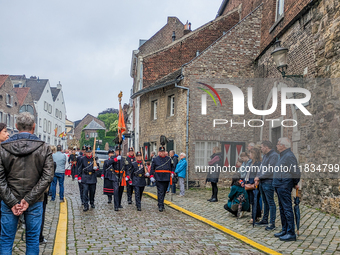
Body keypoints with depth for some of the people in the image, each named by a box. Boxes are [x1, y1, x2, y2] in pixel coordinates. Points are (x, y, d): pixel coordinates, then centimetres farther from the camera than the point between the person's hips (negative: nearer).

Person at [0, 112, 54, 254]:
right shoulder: (44, 148, -4)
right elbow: (47, 176, -11)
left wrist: (12, 202, -9)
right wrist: (29, 200, -11)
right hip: (35, 203, 0)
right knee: (33, 239, 11)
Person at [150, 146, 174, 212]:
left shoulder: (169, 159, 11)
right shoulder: (155, 159, 4)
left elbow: (172, 167, 21)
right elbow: (152, 168, 5)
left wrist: (172, 173, 5)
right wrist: (151, 176, -2)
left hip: (166, 179, 4)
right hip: (159, 178, -4)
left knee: (164, 192, 11)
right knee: (160, 192, -11)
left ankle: (160, 203, 27)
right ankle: (161, 206, -12)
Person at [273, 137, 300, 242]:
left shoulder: (289, 156, -15)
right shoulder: (283, 156, 18)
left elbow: (296, 172, -18)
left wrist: (295, 183, -6)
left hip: (284, 185, -11)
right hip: (279, 185, 11)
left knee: (287, 209, -7)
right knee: (282, 208, 16)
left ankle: (291, 233, -3)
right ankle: (284, 230, 25)